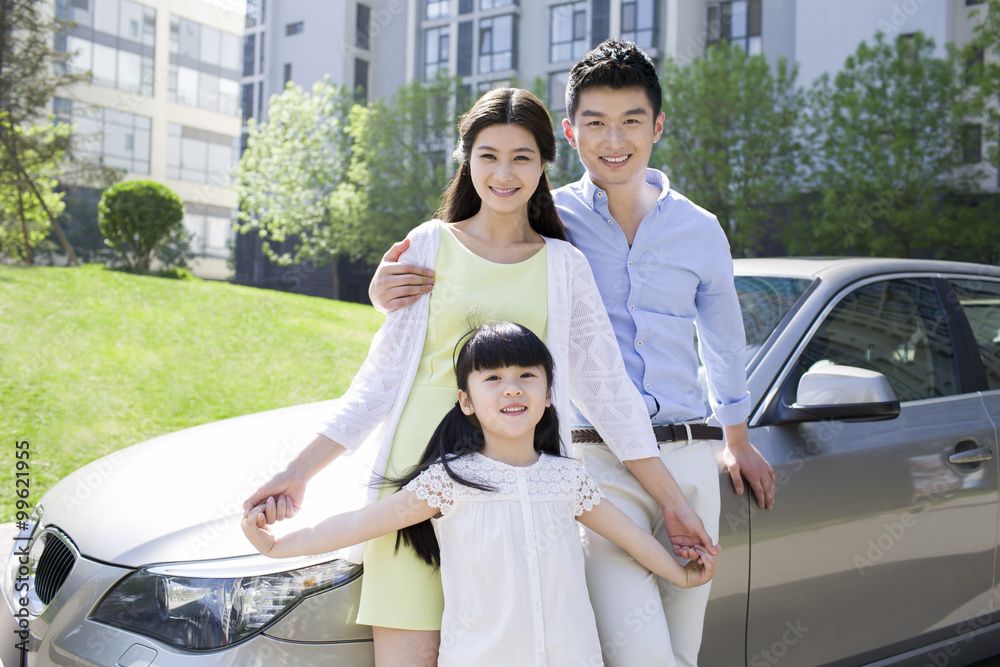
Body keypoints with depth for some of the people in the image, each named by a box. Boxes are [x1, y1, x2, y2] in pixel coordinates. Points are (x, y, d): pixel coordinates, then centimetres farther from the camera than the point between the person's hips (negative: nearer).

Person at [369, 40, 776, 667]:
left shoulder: (700, 230, 10)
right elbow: (452, 284, 1)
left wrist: (737, 440, 33)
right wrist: (390, 291, -23)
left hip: (689, 459, 4)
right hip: (597, 462, -3)